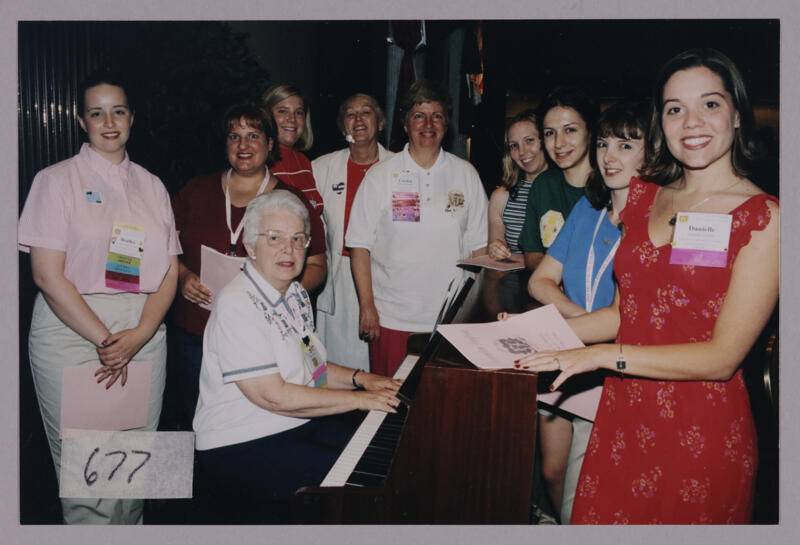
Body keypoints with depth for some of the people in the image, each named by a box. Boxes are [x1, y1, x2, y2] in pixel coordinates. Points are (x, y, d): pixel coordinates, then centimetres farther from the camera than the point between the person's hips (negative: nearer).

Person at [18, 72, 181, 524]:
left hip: (144, 335, 3)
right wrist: (104, 339, -13)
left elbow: (170, 271, 7)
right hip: (72, 332, -3)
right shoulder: (57, 180, 3)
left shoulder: (152, 186, 13)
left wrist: (138, 336, -8)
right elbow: (47, 274, -7)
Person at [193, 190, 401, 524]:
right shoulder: (236, 305, -18)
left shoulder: (296, 295, 10)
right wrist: (358, 399, -18)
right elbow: (273, 396, -23)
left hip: (300, 421, 9)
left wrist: (359, 377, 3)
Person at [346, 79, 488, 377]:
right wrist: (366, 305, -6)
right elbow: (360, 245, 0)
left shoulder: (466, 174, 8)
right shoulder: (380, 175, 2)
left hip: (452, 318, 2)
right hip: (392, 318, -1)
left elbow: (479, 245, 10)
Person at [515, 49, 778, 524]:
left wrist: (604, 355, -20)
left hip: (702, 432, -4)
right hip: (623, 416, 5)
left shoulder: (764, 217, -11)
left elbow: (723, 356, -16)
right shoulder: (645, 198, 7)